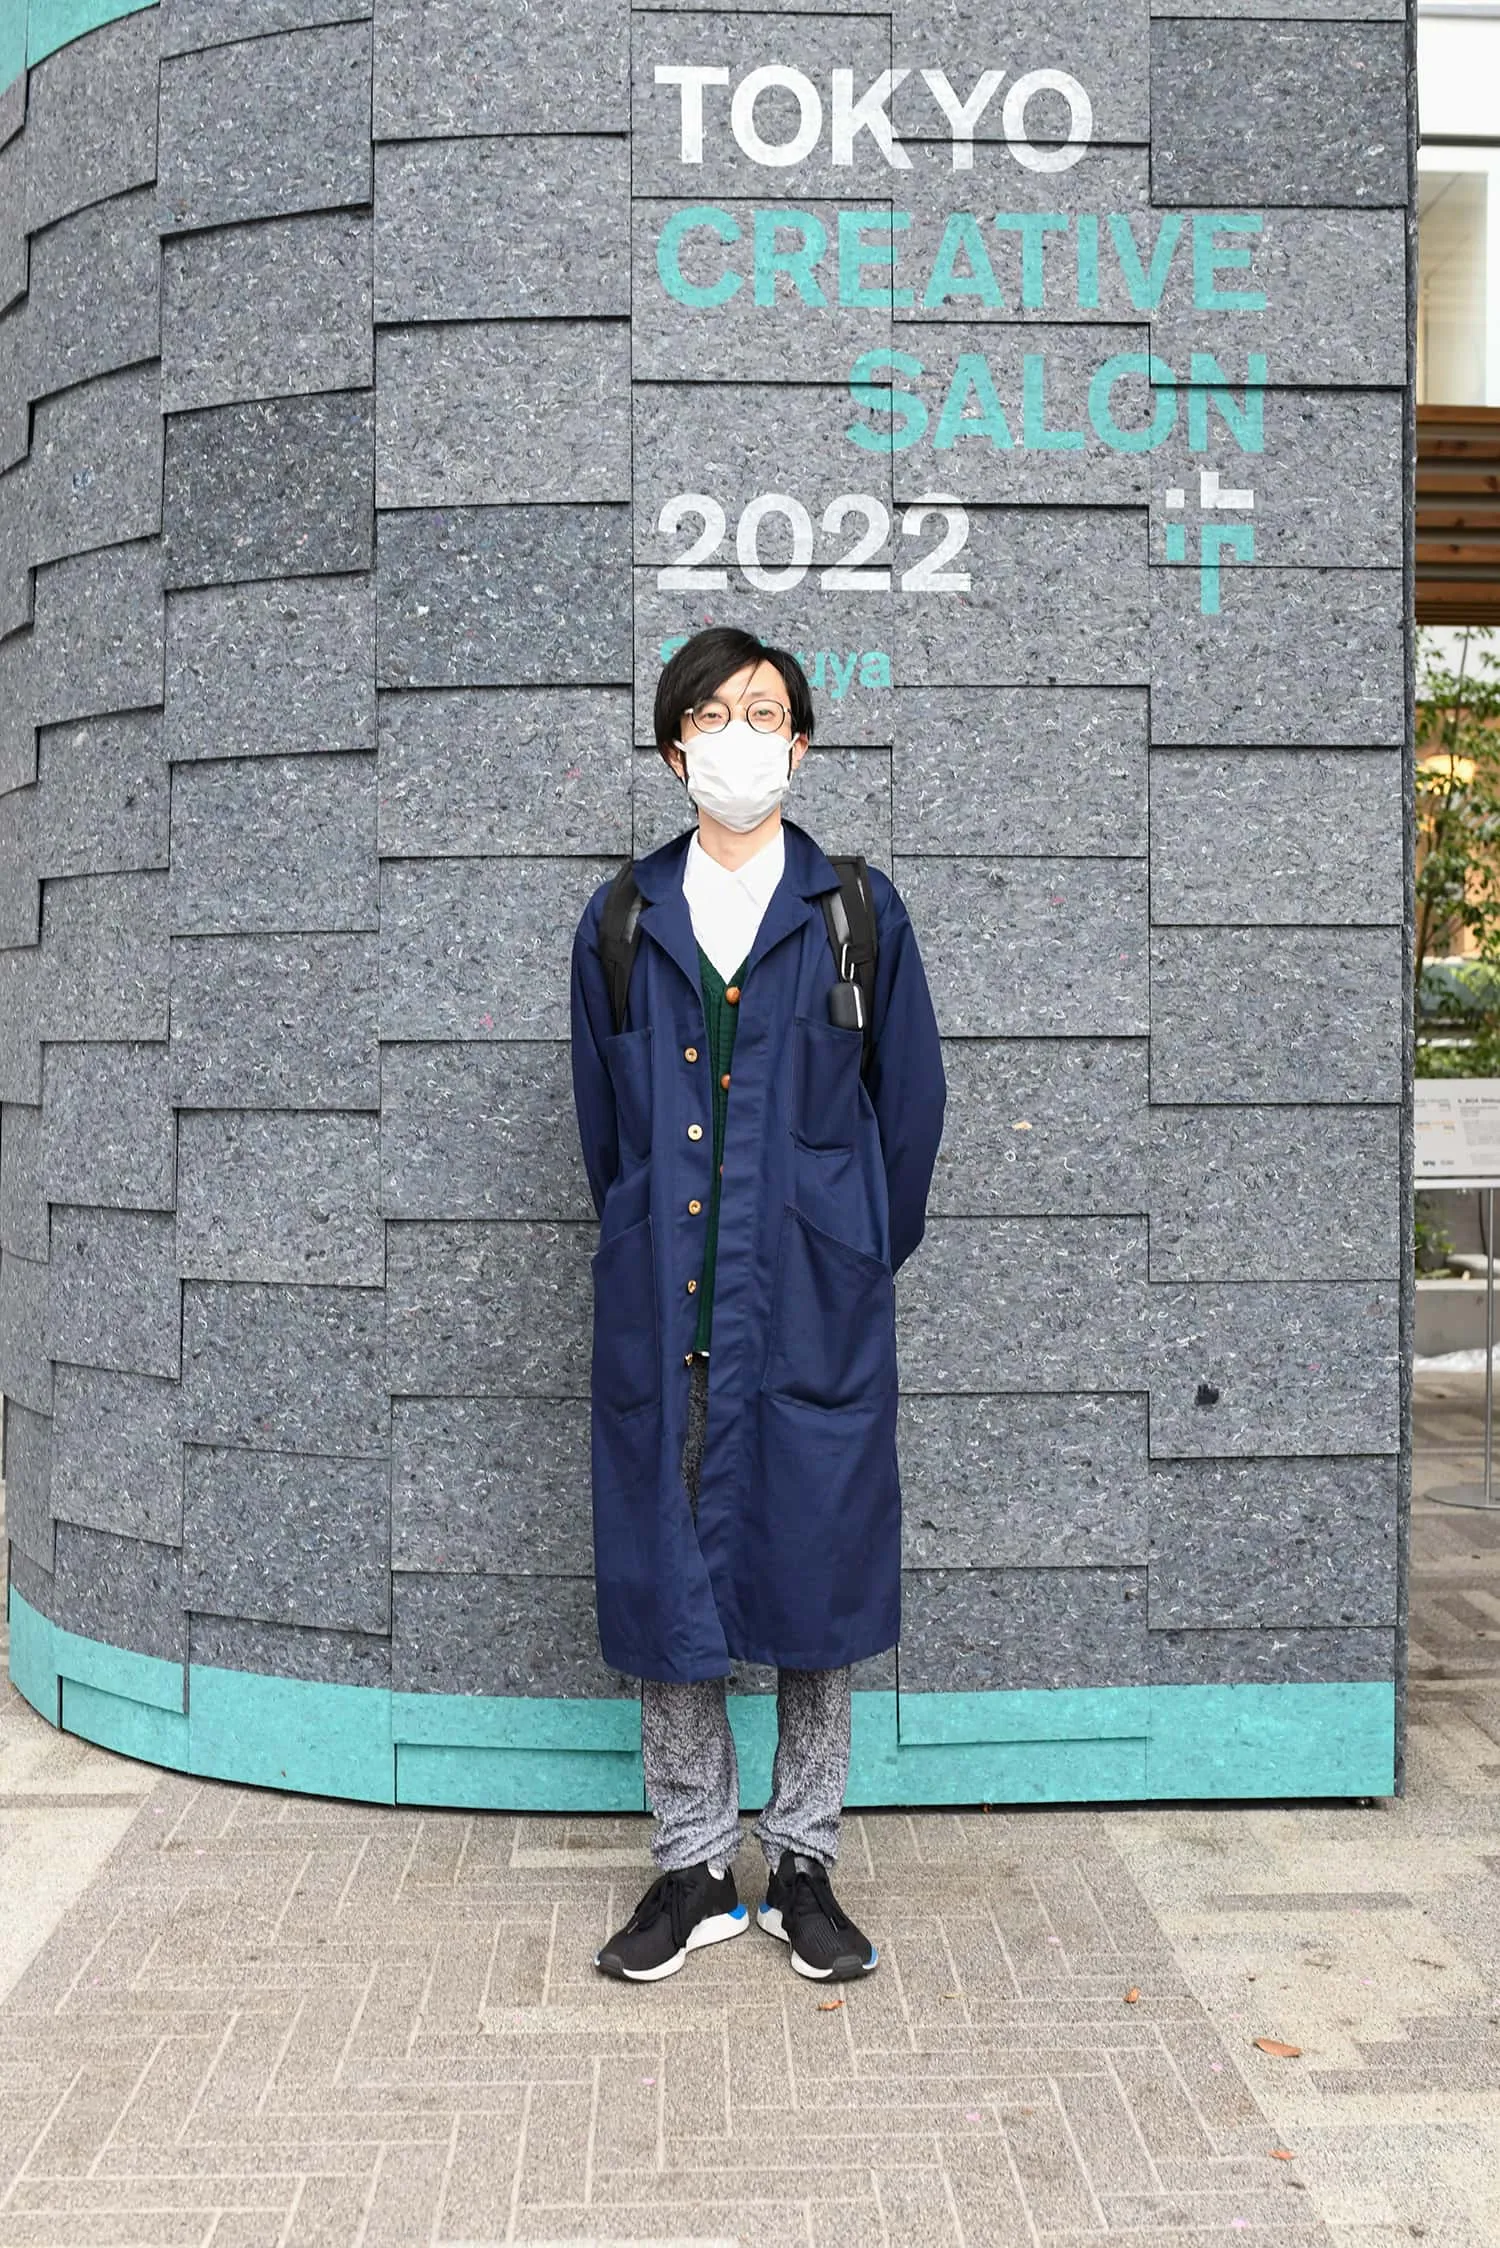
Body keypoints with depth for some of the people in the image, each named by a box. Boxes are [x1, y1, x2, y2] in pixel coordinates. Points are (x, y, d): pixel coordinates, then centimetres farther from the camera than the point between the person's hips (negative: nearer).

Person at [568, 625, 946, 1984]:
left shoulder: (858, 913, 4)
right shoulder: (620, 924, 8)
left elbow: (911, 1103, 7)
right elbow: (604, 1120, 14)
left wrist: (863, 1259, 8)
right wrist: (647, 1251, 11)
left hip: (814, 1312, -1)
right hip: (660, 1311, 2)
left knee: (814, 1578, 6)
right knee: (665, 1582, 7)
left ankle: (803, 1868, 24)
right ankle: (693, 1870, 24)